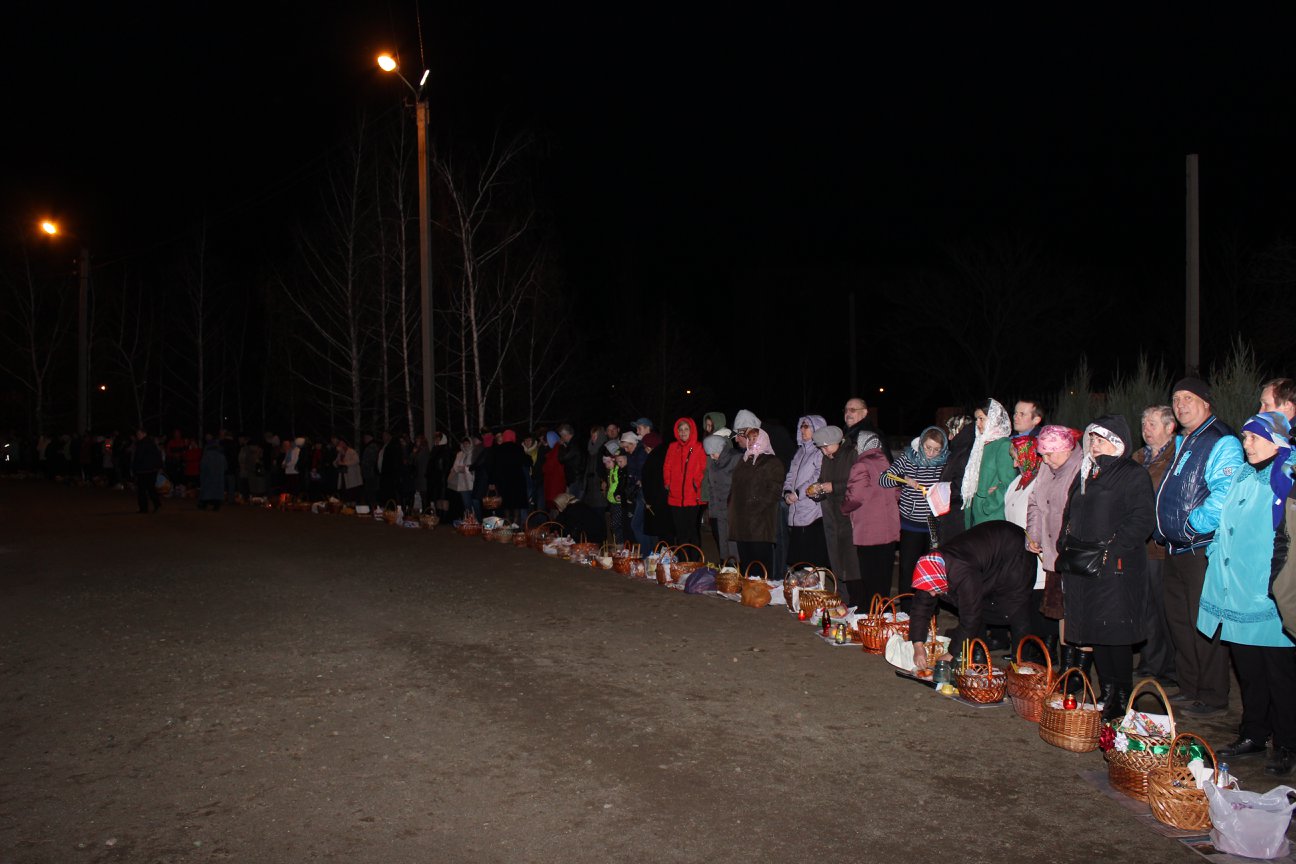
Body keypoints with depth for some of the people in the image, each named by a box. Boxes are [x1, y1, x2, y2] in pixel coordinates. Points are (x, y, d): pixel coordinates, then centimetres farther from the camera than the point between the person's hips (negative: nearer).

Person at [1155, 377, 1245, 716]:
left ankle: (1212, 697, 9)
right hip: (1174, 549, 9)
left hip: (1202, 549, -9)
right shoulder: (1180, 442, 16)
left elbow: (1225, 493, -25)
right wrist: (1162, 529, 16)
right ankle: (1190, 688, 27)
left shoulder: (1222, 443, -13)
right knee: (1179, 622, 16)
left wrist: (1194, 524, -21)